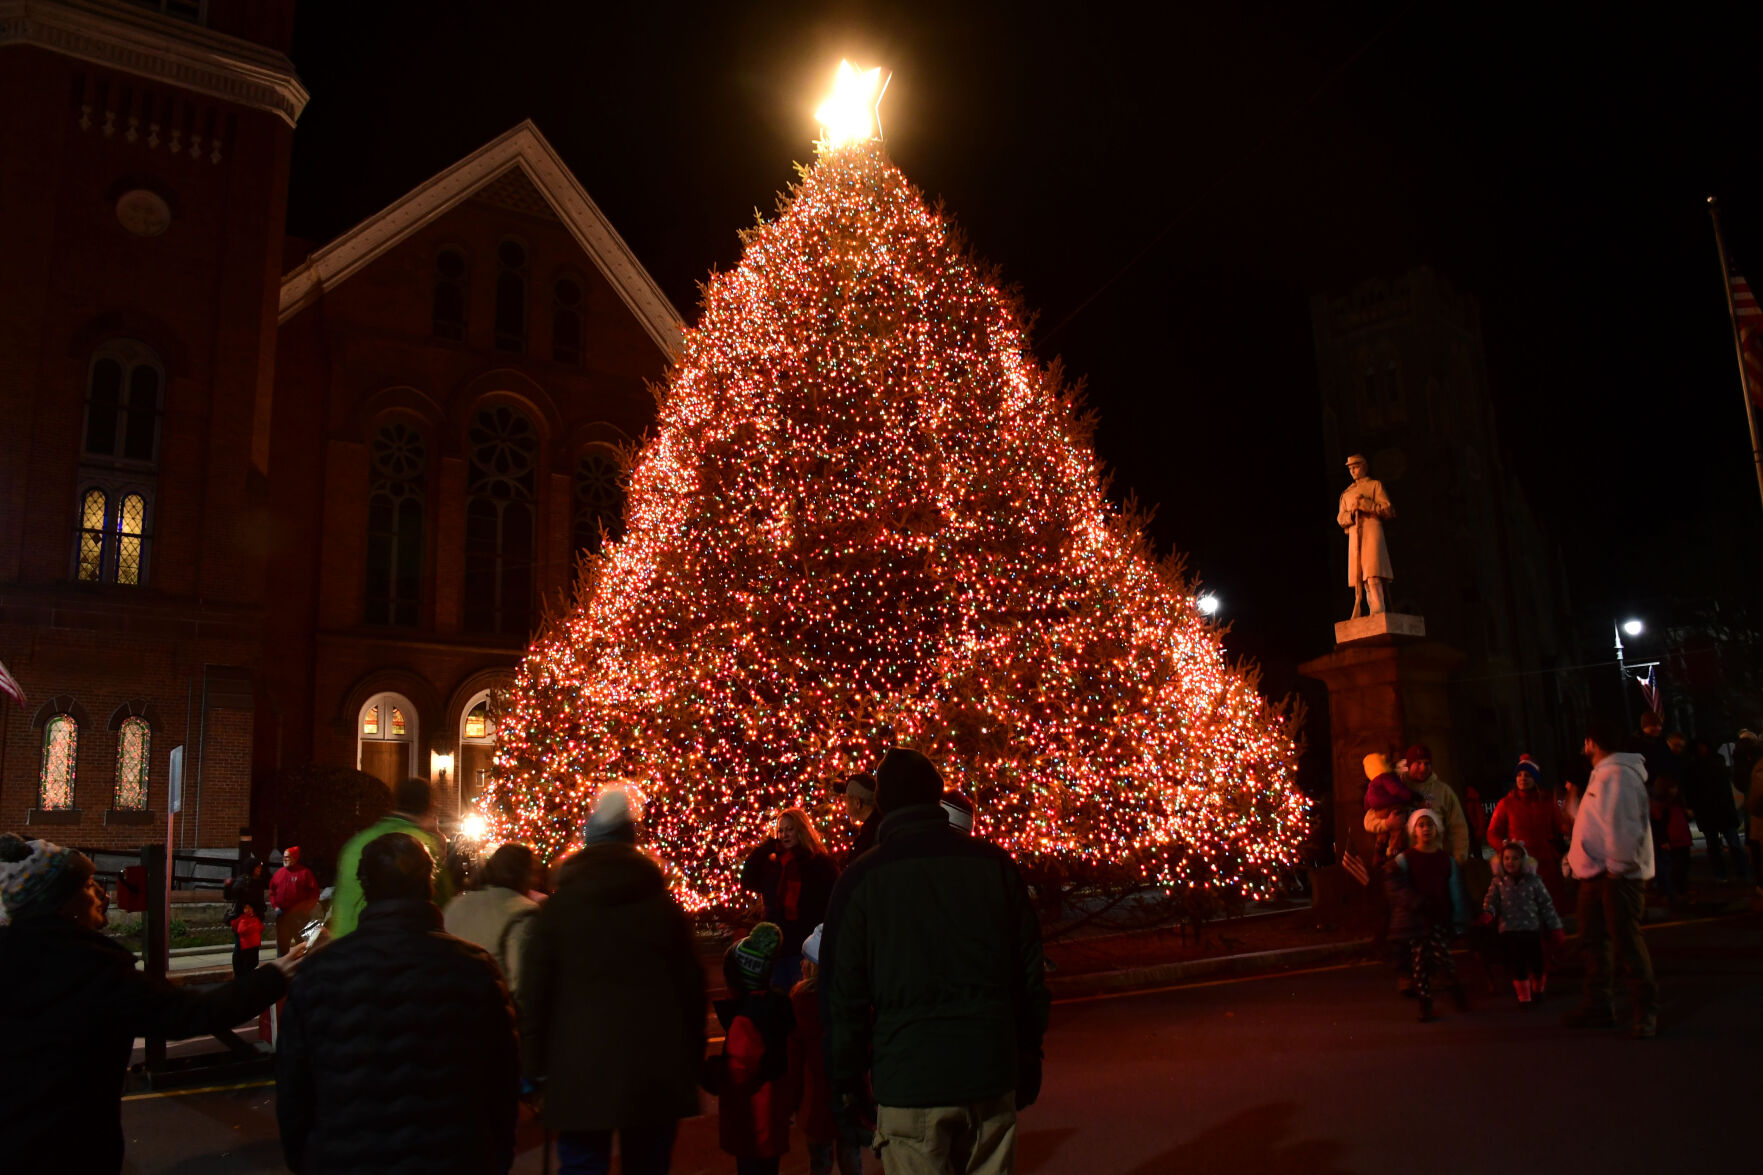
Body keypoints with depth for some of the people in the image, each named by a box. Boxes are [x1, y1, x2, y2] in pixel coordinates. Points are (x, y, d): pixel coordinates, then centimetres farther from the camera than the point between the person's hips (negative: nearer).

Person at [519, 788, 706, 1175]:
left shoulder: (557, 907, 0)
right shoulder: (664, 906, 3)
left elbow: (533, 993, -1)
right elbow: (692, 986, 4)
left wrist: (534, 1066, 6)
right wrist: (692, 1061, 11)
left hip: (581, 1068, -1)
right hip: (655, 1070, 1)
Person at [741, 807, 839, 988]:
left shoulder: (821, 863, -4)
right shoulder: (771, 864, 10)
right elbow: (747, 881, 0)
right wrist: (765, 847, -2)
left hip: (805, 946, -5)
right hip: (777, 946, 5)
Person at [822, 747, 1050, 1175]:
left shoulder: (862, 879, -5)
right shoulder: (995, 864, 1)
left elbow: (843, 995, -3)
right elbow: (1031, 973, 5)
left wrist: (846, 1080, 8)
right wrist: (1029, 1059, 15)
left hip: (907, 1081, -2)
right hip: (992, 1077, 3)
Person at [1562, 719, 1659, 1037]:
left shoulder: (1618, 774, -16)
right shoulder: (1601, 775, 17)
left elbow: (1623, 824, -23)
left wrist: (1618, 865, -21)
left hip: (1617, 874, -11)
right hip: (1595, 872, 11)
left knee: (1627, 940, -5)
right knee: (1594, 940, 13)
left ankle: (1647, 1009, 7)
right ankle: (1598, 1007, 21)